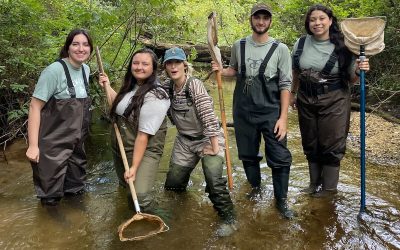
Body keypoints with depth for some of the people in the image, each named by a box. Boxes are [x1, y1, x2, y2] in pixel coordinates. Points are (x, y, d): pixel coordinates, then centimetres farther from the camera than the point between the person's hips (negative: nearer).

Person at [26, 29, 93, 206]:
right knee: (51, 194, 8)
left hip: (75, 140, 7)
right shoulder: (55, 70, -20)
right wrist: (33, 145, -23)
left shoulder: (85, 69, 2)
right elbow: (35, 106, -20)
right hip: (53, 143, -6)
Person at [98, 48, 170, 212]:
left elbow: (143, 135, -24)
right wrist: (107, 86, 20)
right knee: (125, 185, 20)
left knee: (139, 195, -24)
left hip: (144, 151, -8)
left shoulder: (155, 97, -21)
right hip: (119, 148, 8)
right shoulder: (131, 86, 4)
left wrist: (134, 167, -23)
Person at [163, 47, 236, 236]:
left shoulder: (195, 85, -21)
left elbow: (208, 116, -24)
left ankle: (228, 219, -1)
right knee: (173, 183, 12)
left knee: (214, 180, -22)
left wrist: (214, 146, -25)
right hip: (184, 140, 6)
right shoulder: (168, 88, -3)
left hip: (208, 138, -6)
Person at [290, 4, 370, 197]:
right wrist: (293, 93, 20)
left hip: (334, 101, -3)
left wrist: (358, 71, -23)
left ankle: (329, 186, 24)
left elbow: (350, 79, -3)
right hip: (306, 101, 4)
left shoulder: (341, 46, -10)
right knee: (310, 143, 14)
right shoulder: (301, 43, -1)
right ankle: (314, 182, 33)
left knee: (331, 145, 5)